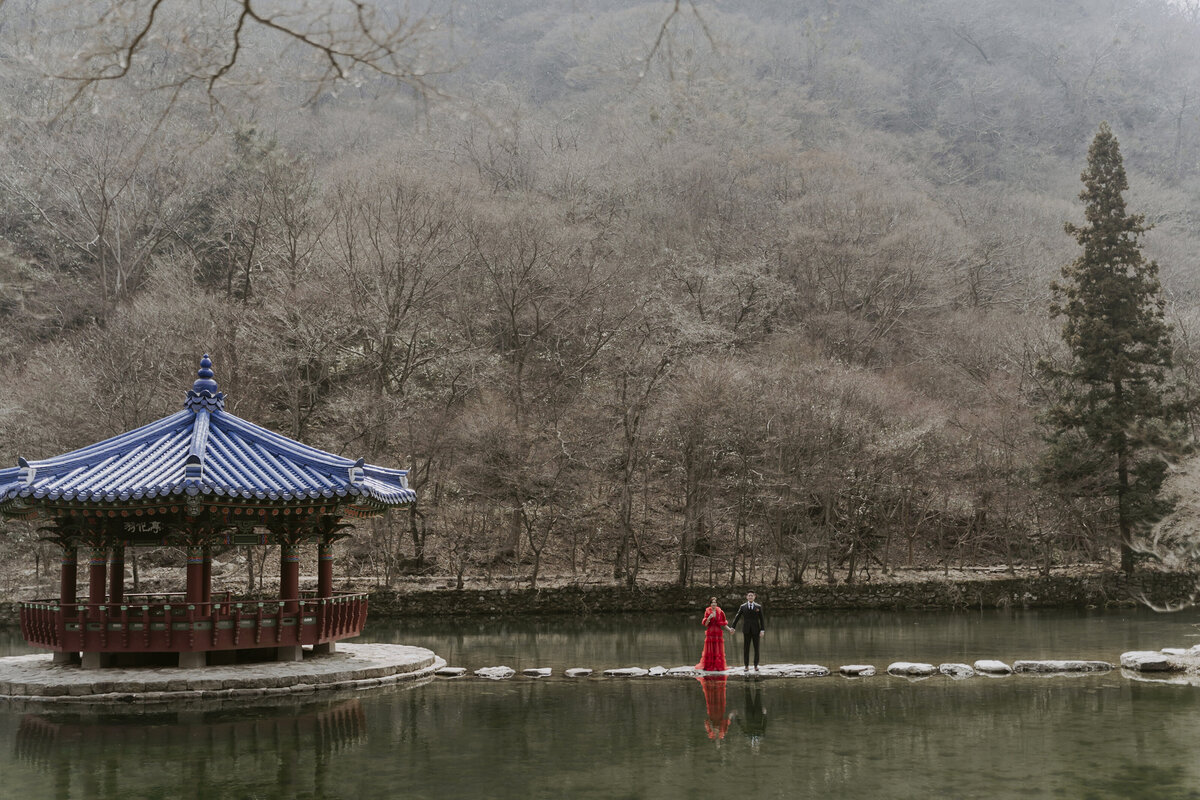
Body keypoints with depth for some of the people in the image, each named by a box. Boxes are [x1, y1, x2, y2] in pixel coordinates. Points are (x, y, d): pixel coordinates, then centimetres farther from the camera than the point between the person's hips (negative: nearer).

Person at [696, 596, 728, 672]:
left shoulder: (720, 612, 3)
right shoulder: (707, 612, 1)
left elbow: (724, 624, 7)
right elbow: (705, 624, -3)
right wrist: (709, 617, -19)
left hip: (718, 634, 1)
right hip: (710, 633, -1)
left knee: (718, 651, 2)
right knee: (709, 651, 2)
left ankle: (718, 666, 7)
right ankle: (707, 666, 9)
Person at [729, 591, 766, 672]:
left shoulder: (758, 607, 3)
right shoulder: (743, 607, 4)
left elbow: (762, 619, 1)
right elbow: (737, 617, 4)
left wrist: (762, 630, -8)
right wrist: (732, 627, -5)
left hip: (756, 630, 0)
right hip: (746, 630, 0)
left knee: (756, 648, 2)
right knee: (746, 648, 0)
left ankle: (756, 666, 11)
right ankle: (747, 666, 6)